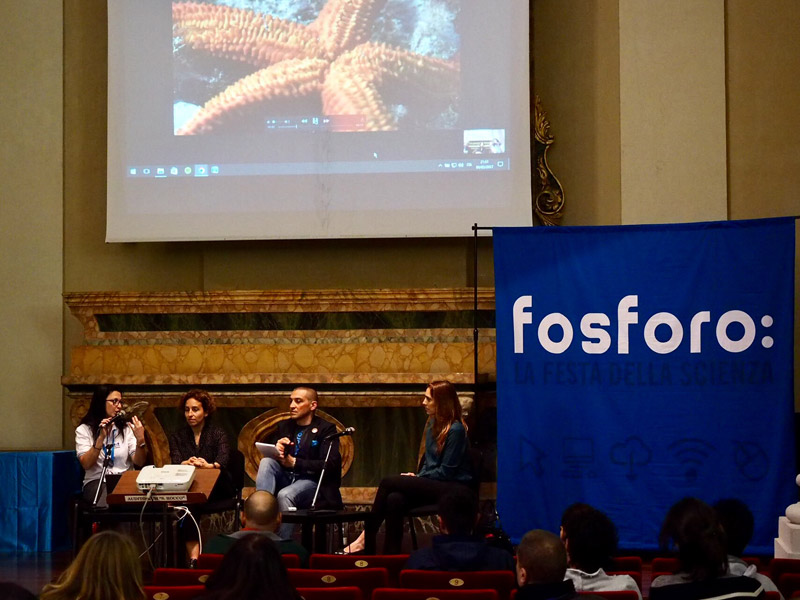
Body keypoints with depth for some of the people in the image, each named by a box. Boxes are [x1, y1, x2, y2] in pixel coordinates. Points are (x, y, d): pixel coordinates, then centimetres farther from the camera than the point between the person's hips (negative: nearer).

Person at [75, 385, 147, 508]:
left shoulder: (126, 428, 16)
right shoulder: (84, 430, 9)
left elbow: (139, 463, 4)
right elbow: (86, 464, -6)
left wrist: (140, 440, -14)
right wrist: (101, 438, -15)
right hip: (96, 482, -3)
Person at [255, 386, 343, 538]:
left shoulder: (326, 429, 1)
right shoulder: (284, 426, 18)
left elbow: (330, 465, -12)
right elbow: (265, 453, 12)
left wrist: (295, 462, -21)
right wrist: (276, 449, -13)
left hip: (311, 482, -5)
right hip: (285, 478, 5)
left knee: (285, 495, -35)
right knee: (266, 462, -23)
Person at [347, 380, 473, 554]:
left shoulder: (455, 430, -14)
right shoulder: (433, 424, 13)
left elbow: (446, 472, -14)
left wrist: (418, 478, -8)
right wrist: (417, 476, 1)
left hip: (451, 487, -7)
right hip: (433, 485, 7)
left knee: (388, 482, -20)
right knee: (395, 500, -25)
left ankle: (366, 539, -13)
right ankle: (390, 556, -28)